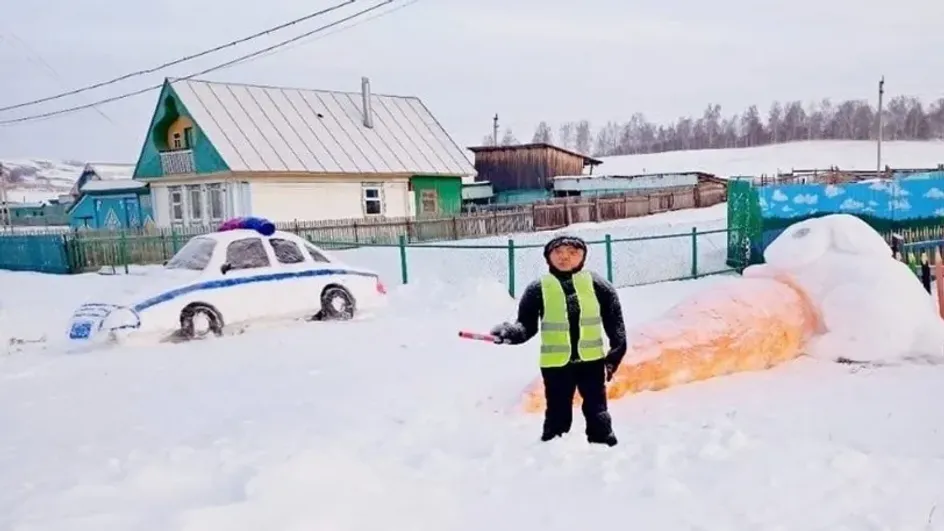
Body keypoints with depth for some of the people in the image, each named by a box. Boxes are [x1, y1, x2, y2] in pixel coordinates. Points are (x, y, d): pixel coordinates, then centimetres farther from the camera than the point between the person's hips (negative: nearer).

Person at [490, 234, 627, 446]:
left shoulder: (596, 284, -2)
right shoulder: (538, 289, -5)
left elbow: (614, 320, 4)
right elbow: (527, 325, -2)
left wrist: (617, 350, -1)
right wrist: (510, 332, -22)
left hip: (592, 360, 1)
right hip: (555, 364, -1)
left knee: (597, 411, 10)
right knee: (557, 414, 7)